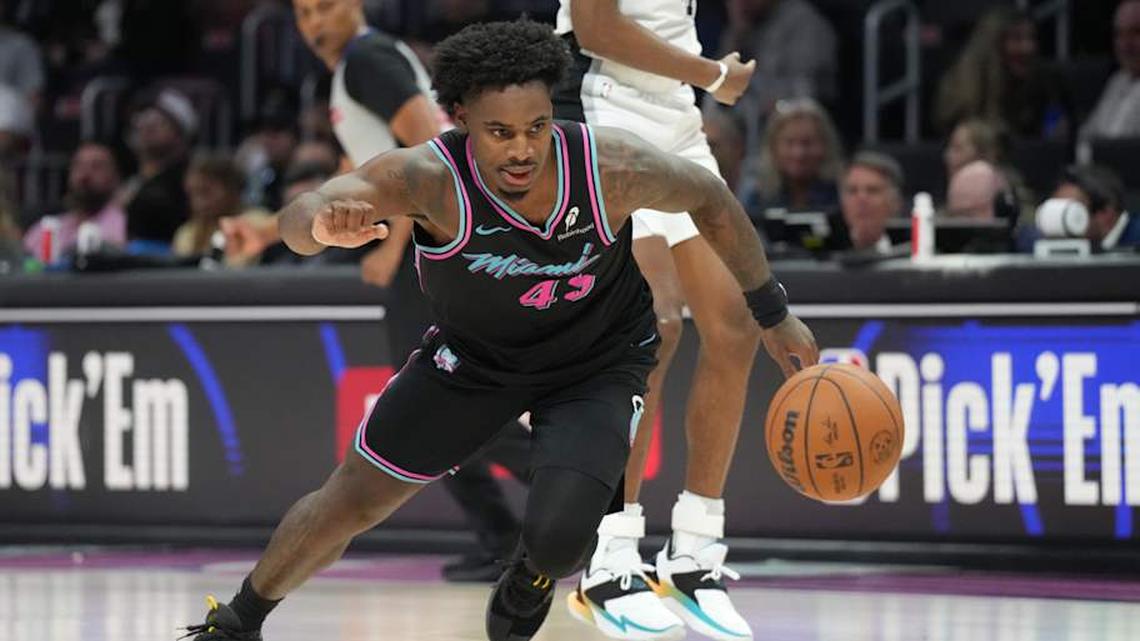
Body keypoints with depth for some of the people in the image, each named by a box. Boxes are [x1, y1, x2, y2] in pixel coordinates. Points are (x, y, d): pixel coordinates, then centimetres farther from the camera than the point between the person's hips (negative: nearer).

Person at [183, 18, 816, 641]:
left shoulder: (612, 167, -31)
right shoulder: (430, 178, -34)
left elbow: (709, 197, -10)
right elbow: (299, 218, -47)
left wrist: (775, 314, 0)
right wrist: (324, 222, -73)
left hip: (596, 366, -1)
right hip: (473, 355, 1)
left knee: (559, 538, -22)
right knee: (354, 500, 8)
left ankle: (534, 577, 18)